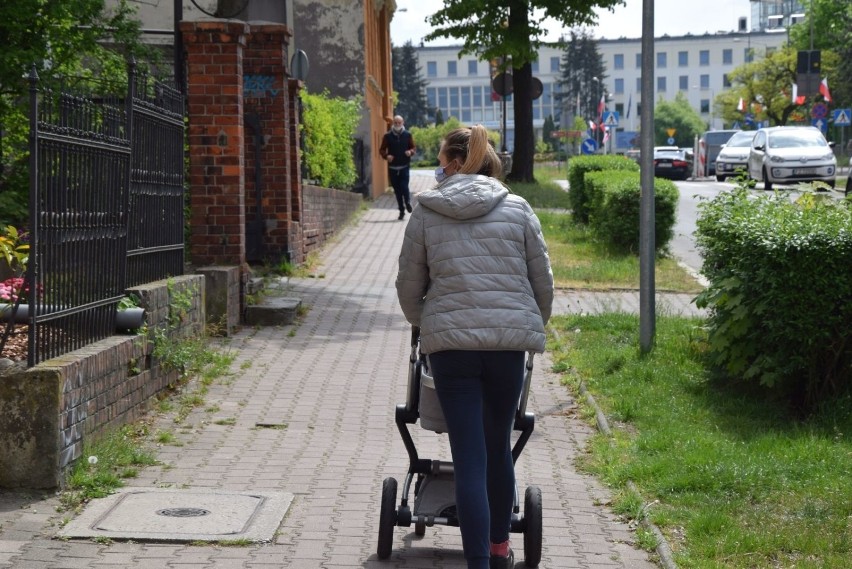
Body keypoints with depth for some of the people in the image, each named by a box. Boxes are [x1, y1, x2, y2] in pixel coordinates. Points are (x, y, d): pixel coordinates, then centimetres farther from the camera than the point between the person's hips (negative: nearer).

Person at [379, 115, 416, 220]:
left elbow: (413, 147, 10)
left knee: (404, 186, -15)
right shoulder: (387, 136, 1)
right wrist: (386, 155, -15)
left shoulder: (407, 135, 2)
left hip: (405, 167, -1)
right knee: (397, 190, 5)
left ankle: (407, 202, 13)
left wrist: (411, 151, -13)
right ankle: (402, 210, 16)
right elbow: (382, 149, 5)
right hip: (392, 167, 1)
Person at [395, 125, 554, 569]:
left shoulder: (425, 213, 5)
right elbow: (543, 283, 9)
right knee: (498, 448, 18)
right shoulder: (517, 209, 6)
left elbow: (409, 288, 10)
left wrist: (426, 324, 30)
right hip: (509, 340, 2)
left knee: (469, 458, 0)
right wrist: (532, 329, 26)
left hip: (450, 342, -1)